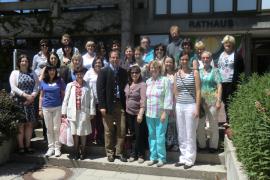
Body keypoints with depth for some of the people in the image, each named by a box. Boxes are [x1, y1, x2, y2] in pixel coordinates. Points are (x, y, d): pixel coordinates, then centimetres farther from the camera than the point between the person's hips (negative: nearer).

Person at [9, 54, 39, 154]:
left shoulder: (33, 73, 13)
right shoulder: (14, 73, 3)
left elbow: (37, 86, 6)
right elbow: (14, 87, -7)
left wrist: (32, 96, -10)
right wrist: (26, 95, -16)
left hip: (30, 101, 3)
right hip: (18, 101, -3)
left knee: (29, 124, 4)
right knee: (20, 124, -3)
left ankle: (28, 145, 14)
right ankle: (21, 147, 6)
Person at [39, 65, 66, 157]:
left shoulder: (59, 81, 1)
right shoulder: (43, 82, 6)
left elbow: (63, 95, 3)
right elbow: (41, 96, 10)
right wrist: (40, 109, 6)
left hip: (57, 107, -2)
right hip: (46, 108, 2)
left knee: (56, 128, 2)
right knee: (49, 129, 8)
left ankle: (57, 148, 13)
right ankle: (51, 147, 18)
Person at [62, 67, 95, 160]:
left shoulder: (87, 86, 2)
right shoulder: (70, 85, 5)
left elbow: (91, 99, -1)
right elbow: (66, 99, 5)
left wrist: (92, 112, -4)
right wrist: (64, 111, 3)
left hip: (84, 112, -1)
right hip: (73, 112, 1)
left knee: (83, 132, 8)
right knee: (74, 132, 8)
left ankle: (82, 151, 22)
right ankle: (76, 151, 20)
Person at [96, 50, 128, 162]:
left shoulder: (123, 72, 8)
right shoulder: (104, 72, -1)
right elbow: (100, 89, -6)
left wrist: (126, 104, 0)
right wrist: (102, 106, -12)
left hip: (120, 104, 3)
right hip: (108, 105, -3)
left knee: (121, 130, 5)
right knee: (108, 131, 7)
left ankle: (119, 152, 19)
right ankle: (110, 152, 21)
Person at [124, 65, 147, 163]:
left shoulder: (142, 84, -10)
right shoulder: (128, 84, 9)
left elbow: (143, 100, -16)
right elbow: (125, 98, 13)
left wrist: (140, 114, -22)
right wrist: (125, 110, 7)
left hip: (138, 114, -5)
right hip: (129, 113, 5)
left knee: (139, 135, 2)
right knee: (132, 135, 12)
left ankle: (141, 155, 17)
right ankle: (133, 154, 23)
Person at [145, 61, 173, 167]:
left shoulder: (165, 80, -5)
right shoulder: (148, 81, 11)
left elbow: (168, 98, -9)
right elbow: (146, 97, 14)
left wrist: (165, 112, -14)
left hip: (160, 114, -5)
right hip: (149, 114, 5)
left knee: (160, 137, -3)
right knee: (151, 136, 11)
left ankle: (161, 158, 12)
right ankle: (153, 157, 22)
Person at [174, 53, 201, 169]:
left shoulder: (194, 73, 0)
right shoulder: (177, 74, 10)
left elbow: (198, 91, -4)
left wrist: (197, 108, -10)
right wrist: (174, 107, 8)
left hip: (191, 105, -4)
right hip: (179, 106, 4)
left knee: (190, 134, 1)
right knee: (181, 134, 9)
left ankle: (190, 159, 12)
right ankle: (183, 158, 21)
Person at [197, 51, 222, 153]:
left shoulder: (215, 71, 1)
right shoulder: (199, 72, 12)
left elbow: (219, 86, -4)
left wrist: (219, 100, -12)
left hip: (212, 100, -4)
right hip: (201, 100, 4)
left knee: (213, 124, 2)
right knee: (200, 124, 7)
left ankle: (213, 145, 14)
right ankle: (201, 144, 21)